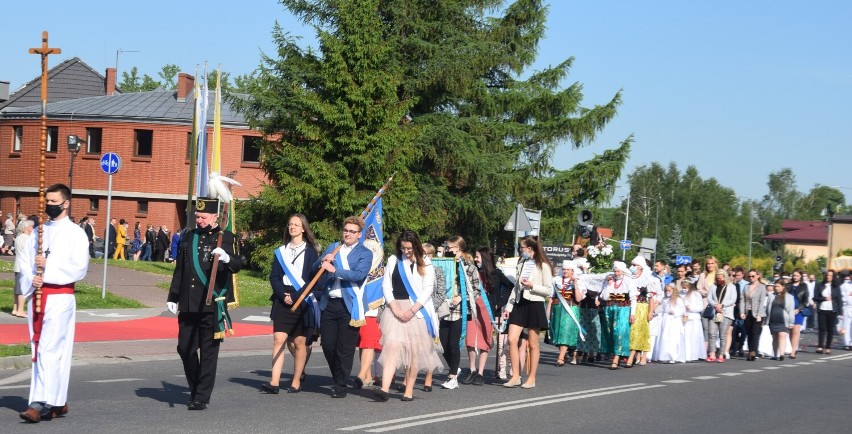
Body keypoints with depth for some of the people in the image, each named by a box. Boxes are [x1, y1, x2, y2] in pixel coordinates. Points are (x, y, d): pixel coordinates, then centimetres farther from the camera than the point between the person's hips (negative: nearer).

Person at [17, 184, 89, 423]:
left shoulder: (75, 233, -2)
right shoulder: (39, 232, 16)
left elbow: (79, 268, -10)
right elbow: (25, 262, 14)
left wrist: (48, 267, -14)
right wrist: (30, 280, -6)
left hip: (60, 297, -7)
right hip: (36, 296, 7)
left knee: (49, 350, -14)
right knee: (39, 350, 8)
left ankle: (42, 403, -20)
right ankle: (58, 403, 16)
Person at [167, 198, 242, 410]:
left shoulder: (225, 238, -2)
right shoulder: (189, 237, 13)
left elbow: (237, 265, -14)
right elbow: (180, 269, 19)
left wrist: (227, 258, -36)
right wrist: (173, 297, 17)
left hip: (212, 305, -5)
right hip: (188, 305, 5)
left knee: (208, 352, 0)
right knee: (185, 349, 7)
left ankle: (202, 397, 6)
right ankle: (195, 389, 26)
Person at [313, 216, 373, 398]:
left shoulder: (365, 253, 1)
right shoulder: (333, 248, 17)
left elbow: (359, 274, -16)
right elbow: (315, 268, 13)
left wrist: (334, 269, -22)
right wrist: (323, 261, -9)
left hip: (349, 305, -5)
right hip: (329, 303, 5)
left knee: (345, 348, -2)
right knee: (328, 345, 6)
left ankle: (341, 386, 6)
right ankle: (338, 379, 25)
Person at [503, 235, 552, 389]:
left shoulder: (543, 266, -6)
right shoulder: (522, 264, 13)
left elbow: (549, 290, -7)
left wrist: (532, 286, -19)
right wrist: (509, 306, 10)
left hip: (534, 305, -6)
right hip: (519, 304, 6)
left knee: (533, 344, 2)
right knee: (512, 339, -4)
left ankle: (531, 378, 11)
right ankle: (515, 377, 3)